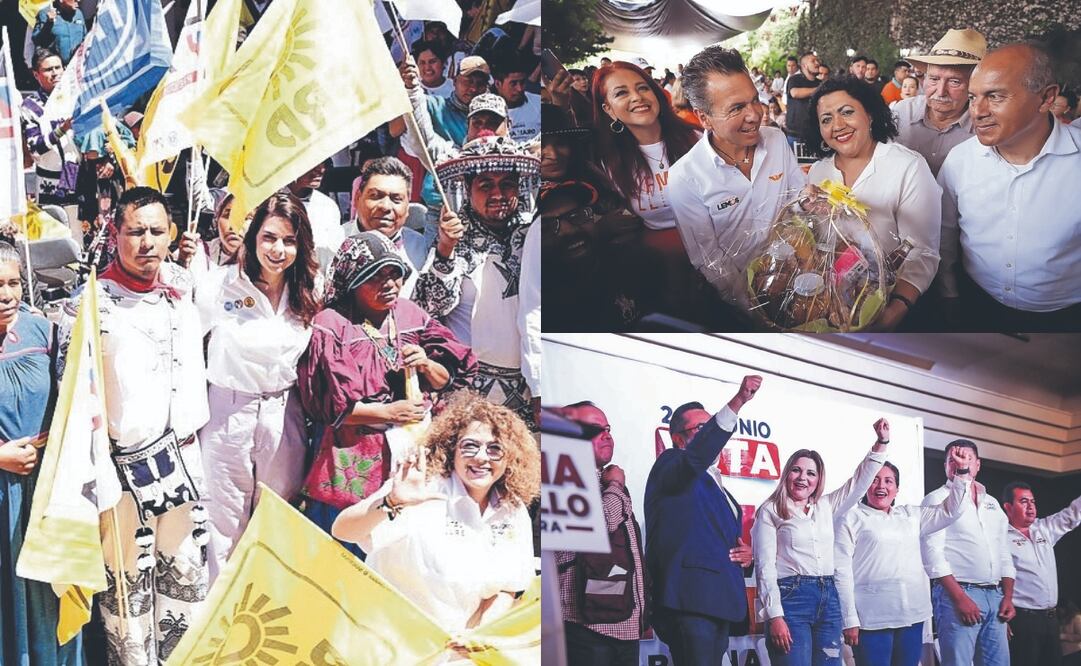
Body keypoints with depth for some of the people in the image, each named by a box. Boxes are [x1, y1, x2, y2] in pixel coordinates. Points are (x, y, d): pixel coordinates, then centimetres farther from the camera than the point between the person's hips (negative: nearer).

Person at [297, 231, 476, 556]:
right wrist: (388, 413, -13)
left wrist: (427, 365, -9)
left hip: (412, 453, 5)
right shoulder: (331, 325, -8)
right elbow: (328, 404, -12)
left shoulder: (411, 316, 7)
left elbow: (447, 381, 11)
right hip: (354, 460, -4)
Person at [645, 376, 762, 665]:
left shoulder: (716, 486, 27)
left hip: (719, 601, 9)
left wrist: (746, 555, 9)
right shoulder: (669, 465, 1)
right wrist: (738, 401, -31)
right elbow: (696, 456, -23)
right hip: (690, 598, -9)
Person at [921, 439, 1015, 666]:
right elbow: (932, 553, -10)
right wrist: (960, 597, -16)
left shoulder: (992, 504, 19)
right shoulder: (937, 500, 0)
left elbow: (1004, 554, 21)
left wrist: (1008, 597, 8)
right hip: (957, 594, -6)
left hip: (994, 596, 6)